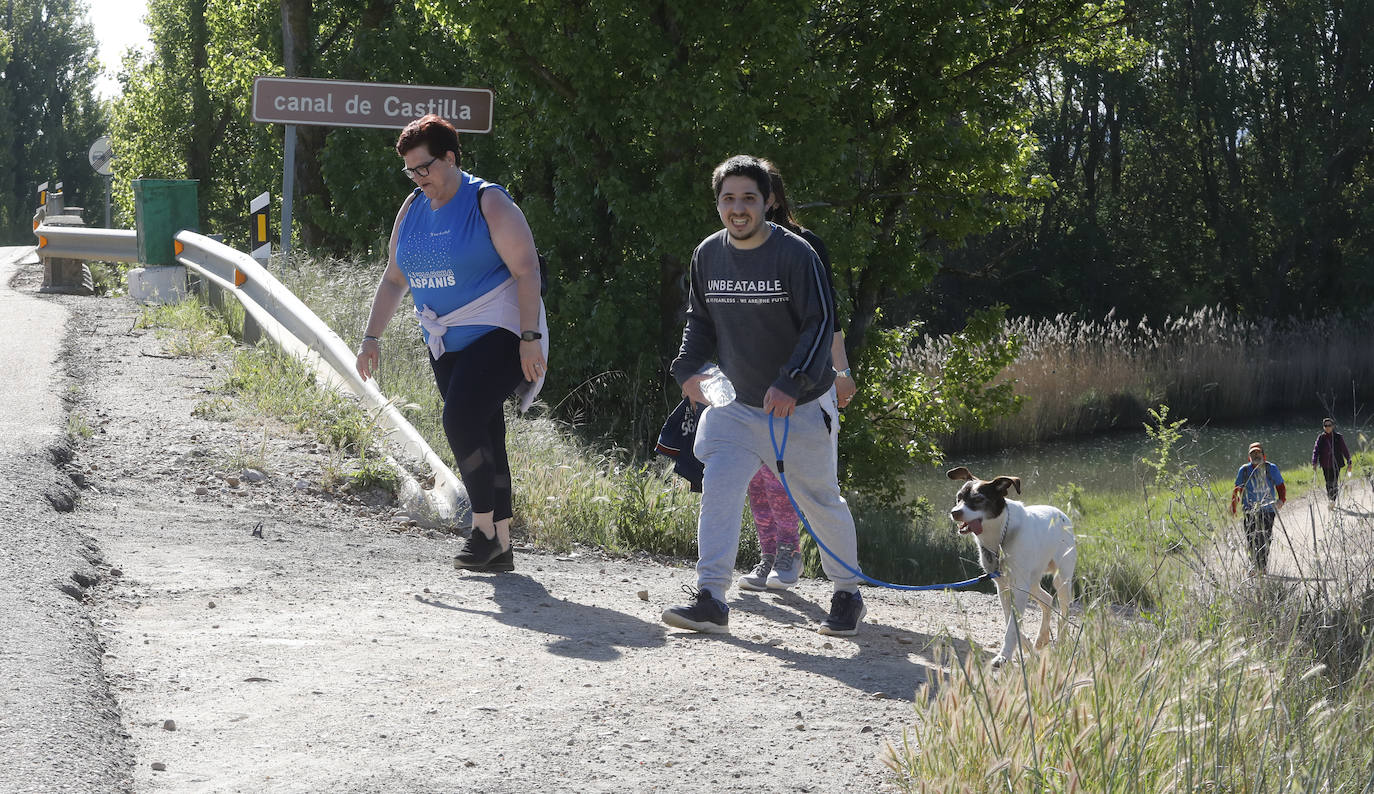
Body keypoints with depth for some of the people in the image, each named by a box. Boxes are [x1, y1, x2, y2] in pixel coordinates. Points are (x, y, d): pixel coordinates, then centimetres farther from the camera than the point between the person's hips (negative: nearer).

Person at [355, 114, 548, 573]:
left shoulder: (489, 203, -9)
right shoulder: (412, 210, 11)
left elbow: (526, 269, -14)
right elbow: (393, 280, 19)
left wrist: (530, 338, -21)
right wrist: (371, 338, 12)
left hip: (497, 333, -7)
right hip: (445, 342, 7)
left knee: (461, 420, -22)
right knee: (481, 436, 5)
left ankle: (484, 525, -9)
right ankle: (500, 545, 8)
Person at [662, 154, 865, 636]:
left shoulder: (794, 253, -14)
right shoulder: (708, 255, 1)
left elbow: (820, 321, -15)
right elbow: (700, 320, 13)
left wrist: (790, 383, -25)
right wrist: (689, 369, -4)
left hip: (798, 405, -3)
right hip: (735, 403, 3)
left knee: (818, 499, 7)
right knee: (719, 487, -15)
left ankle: (847, 593, 27)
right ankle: (710, 598, -16)